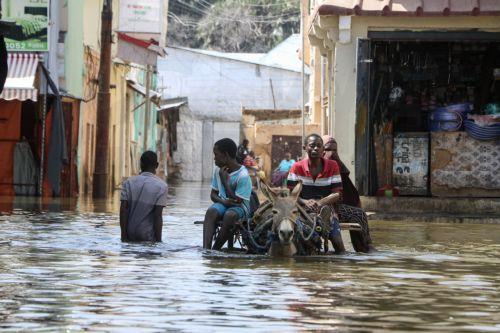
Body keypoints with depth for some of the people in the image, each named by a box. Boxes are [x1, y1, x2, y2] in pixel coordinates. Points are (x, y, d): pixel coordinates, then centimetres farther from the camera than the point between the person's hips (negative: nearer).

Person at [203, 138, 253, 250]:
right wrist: (223, 201, -14)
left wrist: (224, 180, -19)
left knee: (230, 215, -38)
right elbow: (213, 194, 11)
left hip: (240, 207, -5)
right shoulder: (218, 170, 3)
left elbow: (237, 201, -20)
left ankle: (215, 249, -30)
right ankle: (206, 249, -44)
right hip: (223, 203, 5)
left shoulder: (243, 176, -18)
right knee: (211, 212, -30)